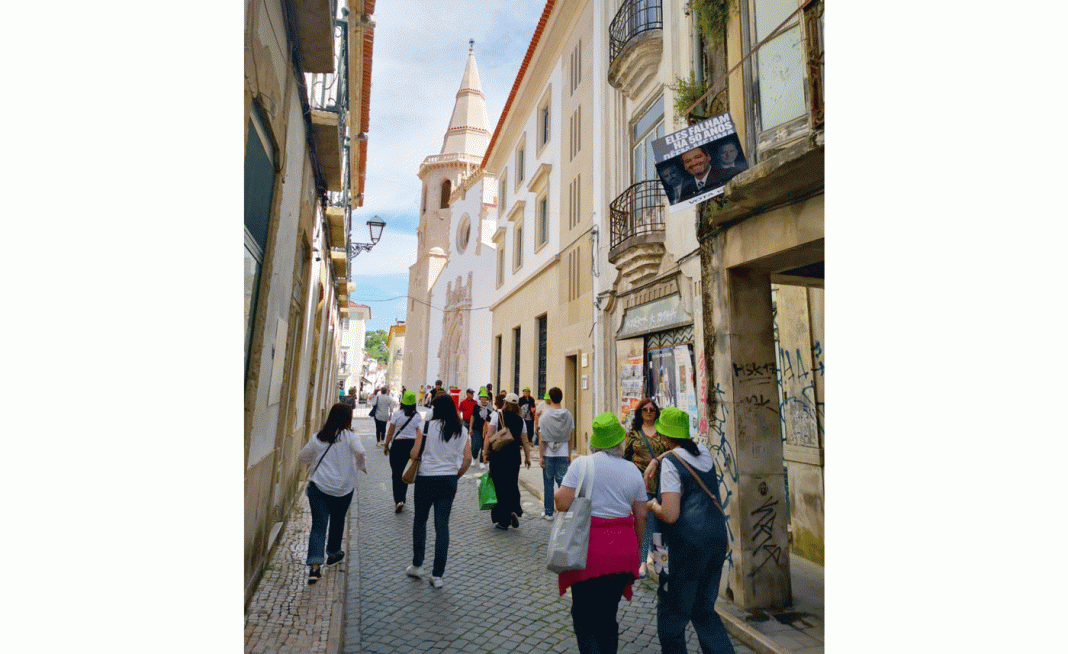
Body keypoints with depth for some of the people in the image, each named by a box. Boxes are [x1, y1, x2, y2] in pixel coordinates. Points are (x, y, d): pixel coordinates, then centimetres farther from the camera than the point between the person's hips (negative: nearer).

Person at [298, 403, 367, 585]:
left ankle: (314, 565, -11)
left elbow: (302, 457, 14)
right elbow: (359, 452, -26)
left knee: (318, 525, 1)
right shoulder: (350, 437, -10)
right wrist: (362, 466, -7)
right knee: (337, 521, 19)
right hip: (343, 488, -2)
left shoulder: (317, 438, 3)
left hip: (318, 486, 2)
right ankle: (333, 553, 37)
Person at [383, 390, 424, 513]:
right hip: (412, 444, 2)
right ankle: (402, 499, 24)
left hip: (397, 444, -2)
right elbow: (419, 433, -1)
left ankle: (398, 500, -9)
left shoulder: (397, 414, -7)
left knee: (396, 473, 3)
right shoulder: (417, 416, -2)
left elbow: (390, 432, -2)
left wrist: (386, 445, 9)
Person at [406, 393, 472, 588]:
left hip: (426, 478, -2)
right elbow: (467, 458, -3)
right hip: (449, 480, 2)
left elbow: (414, 454, -8)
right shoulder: (461, 430, 1)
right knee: (442, 525, 8)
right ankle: (438, 575, 12)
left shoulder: (427, 426, -7)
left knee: (420, 521, 18)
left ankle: (417, 566, 28)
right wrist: (457, 475, 9)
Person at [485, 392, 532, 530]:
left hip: (497, 455, -3)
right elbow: (525, 442, 5)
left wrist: (486, 451, -2)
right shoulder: (520, 420, 5)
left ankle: (503, 521, 10)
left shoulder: (497, 415, -4)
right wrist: (528, 457, 13)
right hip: (514, 456, 3)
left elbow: (490, 436, -9)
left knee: (500, 487, 5)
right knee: (512, 485, 19)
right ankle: (515, 509, -2)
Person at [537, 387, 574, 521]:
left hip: (548, 454, -2)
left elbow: (542, 439, -7)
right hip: (563, 454, 2)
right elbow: (571, 438, 5)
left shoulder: (545, 416, -7)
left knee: (548, 483, 8)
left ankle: (548, 512, 16)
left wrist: (541, 457, -1)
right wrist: (569, 455, 14)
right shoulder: (569, 415, 1)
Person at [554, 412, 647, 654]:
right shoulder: (633, 471, 4)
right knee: (608, 615, 20)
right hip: (622, 551, 4)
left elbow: (562, 504, -13)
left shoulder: (582, 464, -8)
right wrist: (634, 548, 22)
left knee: (583, 616, 9)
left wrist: (558, 492, 8)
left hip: (589, 548, -4)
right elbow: (641, 517, 9)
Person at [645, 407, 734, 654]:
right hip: (718, 538, 7)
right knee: (704, 610, 21)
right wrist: (656, 460, 22)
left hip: (688, 544, -7)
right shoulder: (703, 451, 6)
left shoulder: (670, 463, -14)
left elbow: (670, 515, -20)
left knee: (671, 613, 8)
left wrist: (653, 506, -1)